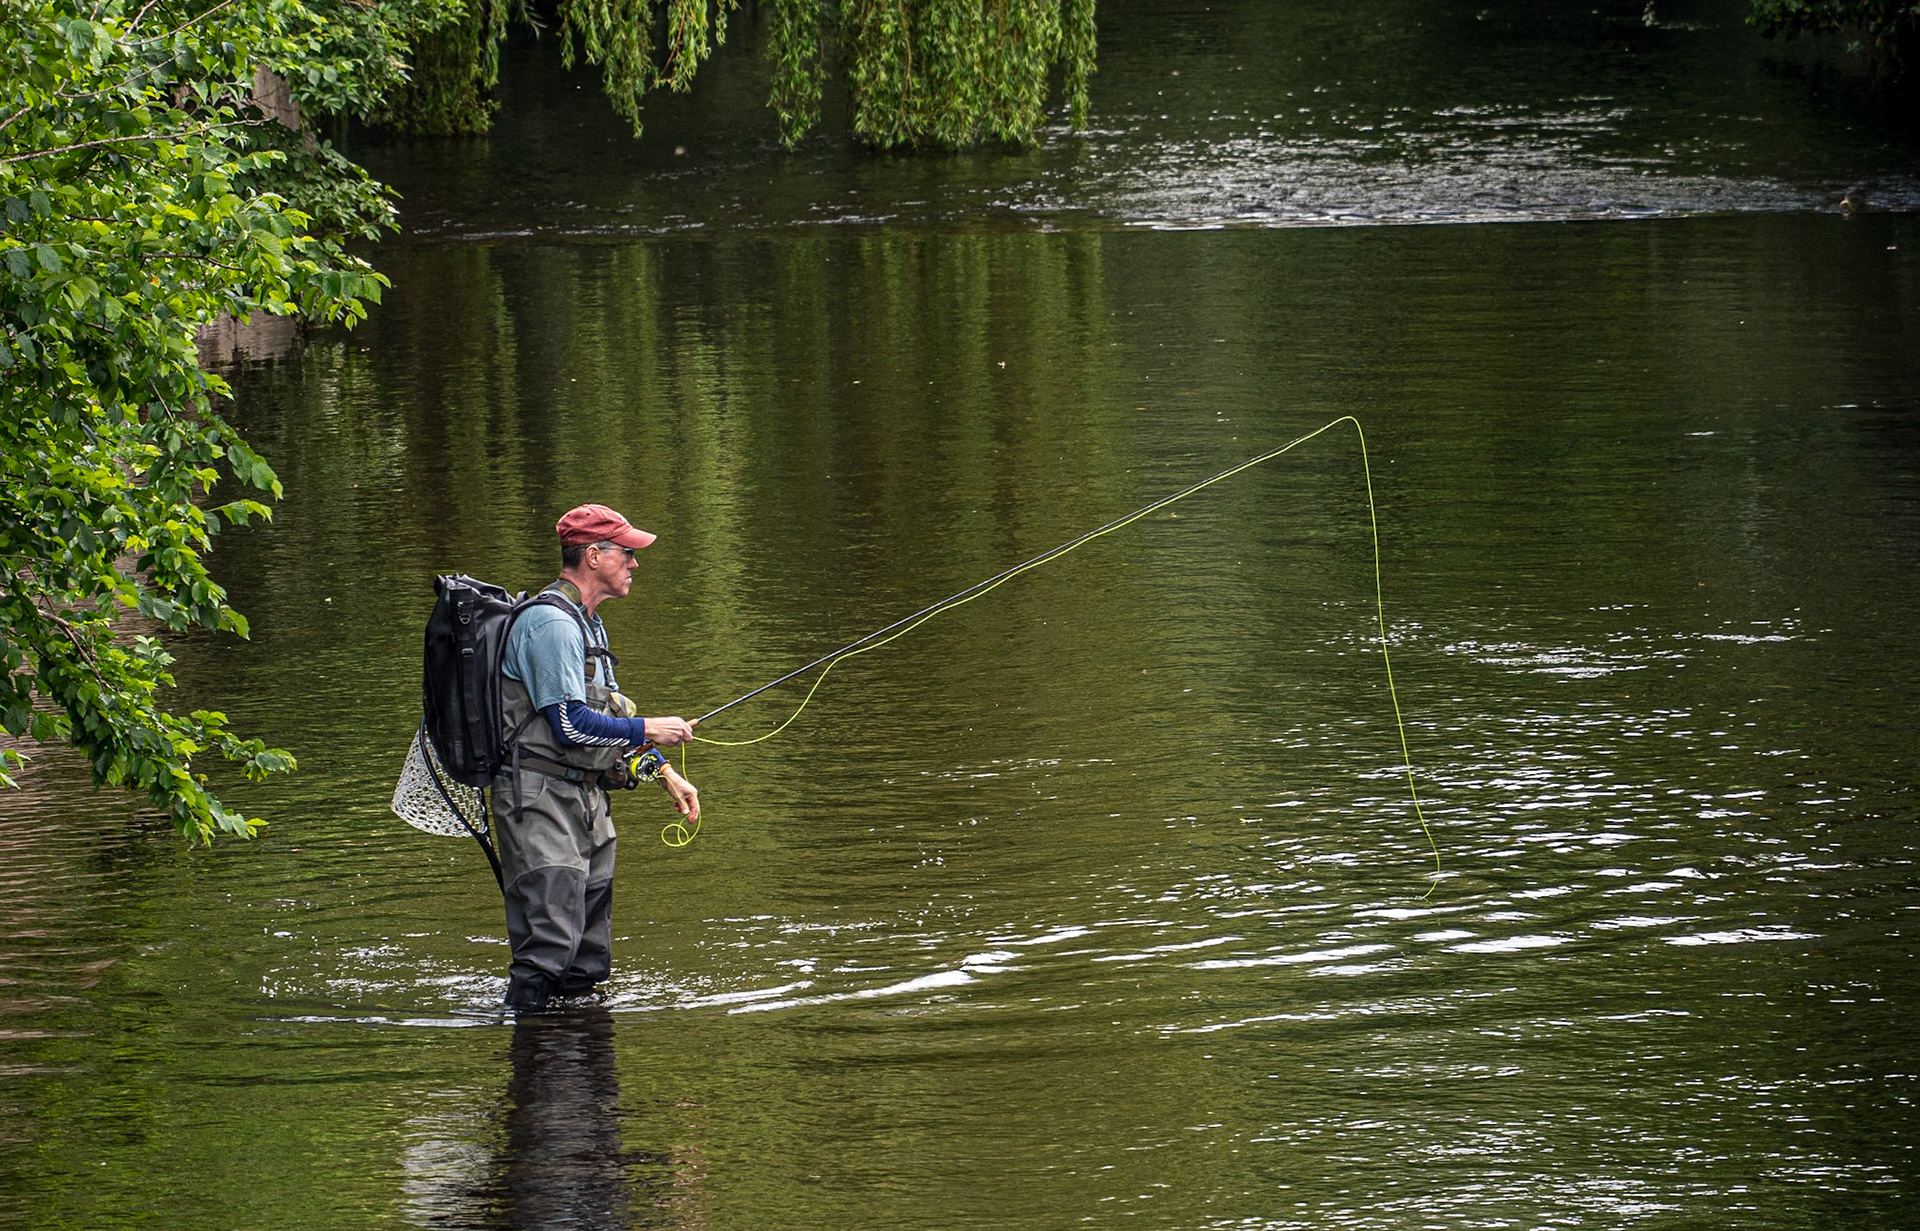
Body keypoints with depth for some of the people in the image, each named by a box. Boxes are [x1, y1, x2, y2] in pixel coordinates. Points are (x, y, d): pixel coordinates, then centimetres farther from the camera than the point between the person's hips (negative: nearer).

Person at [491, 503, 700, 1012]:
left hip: (584, 798, 10)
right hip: (540, 801, -10)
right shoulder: (550, 623, -15)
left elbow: (608, 717, 25)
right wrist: (648, 731, -11)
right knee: (550, 943, -16)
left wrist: (666, 773, 17)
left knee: (589, 961, 10)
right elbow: (570, 725, -21)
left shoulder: (588, 624, 19)